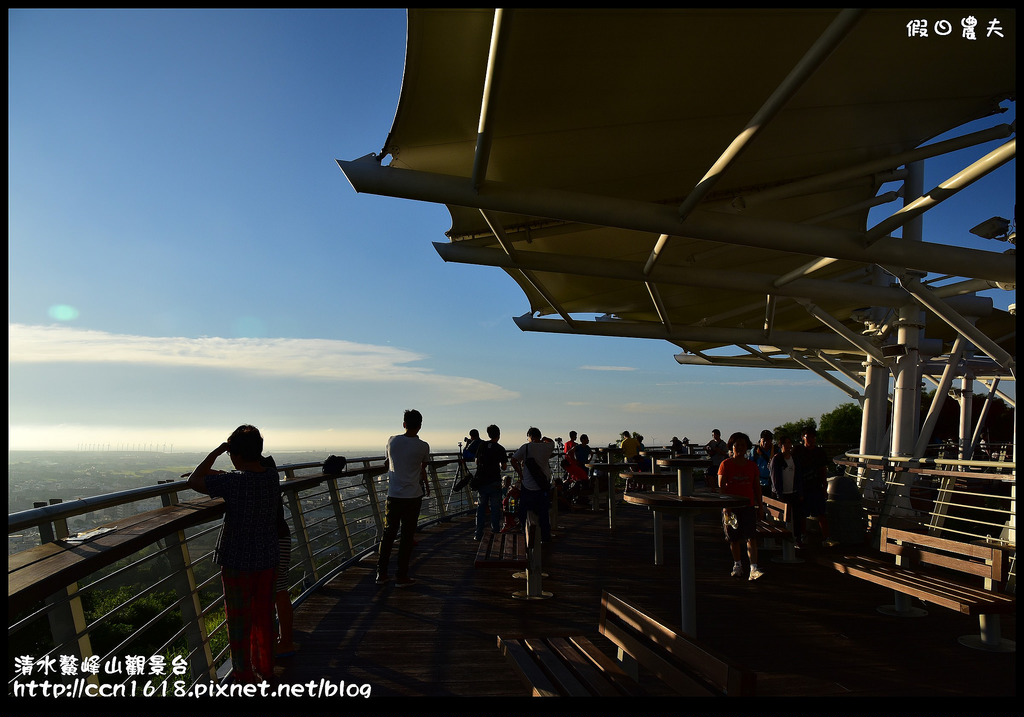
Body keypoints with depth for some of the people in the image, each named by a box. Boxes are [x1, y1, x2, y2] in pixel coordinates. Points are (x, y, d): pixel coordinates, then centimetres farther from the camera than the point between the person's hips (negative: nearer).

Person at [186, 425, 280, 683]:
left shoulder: (233, 482, -24)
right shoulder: (271, 475, -5)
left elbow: (194, 482, -12)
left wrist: (215, 453, -8)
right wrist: (210, 472, 16)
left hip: (237, 563, -6)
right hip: (267, 559, 6)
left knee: (239, 620, 11)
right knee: (263, 616, 20)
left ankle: (244, 676, 24)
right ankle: (265, 668, 35)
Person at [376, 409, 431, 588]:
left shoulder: (392, 441, -1)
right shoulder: (422, 446, -8)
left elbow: (386, 465, 12)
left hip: (393, 495, 3)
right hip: (413, 496, -3)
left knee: (388, 534, 14)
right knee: (407, 536, 5)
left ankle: (381, 573, 17)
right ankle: (401, 576, 9)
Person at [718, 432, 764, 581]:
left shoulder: (752, 465, 7)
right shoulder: (725, 464, -1)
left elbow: (757, 486, 13)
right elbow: (721, 487, -6)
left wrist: (759, 505, 9)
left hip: (748, 506, 1)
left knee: (751, 537, -10)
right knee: (734, 538, 9)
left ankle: (753, 569, -13)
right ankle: (737, 565, 26)